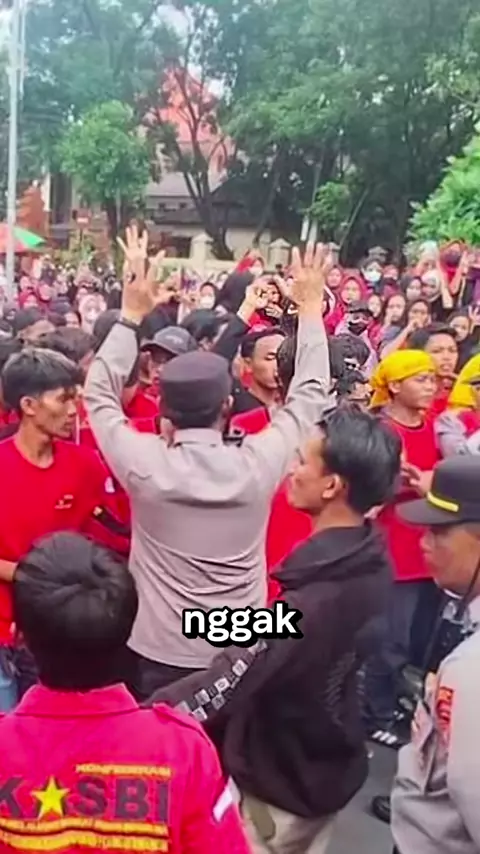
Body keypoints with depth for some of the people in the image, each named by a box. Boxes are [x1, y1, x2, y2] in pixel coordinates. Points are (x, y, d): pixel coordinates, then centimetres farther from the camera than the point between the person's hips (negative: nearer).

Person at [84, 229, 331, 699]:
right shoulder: (258, 464, -14)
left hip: (157, 658, -1)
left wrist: (131, 313, 2)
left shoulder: (145, 464, -16)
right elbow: (309, 396, 2)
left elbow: (99, 394, 1)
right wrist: (310, 307, 10)